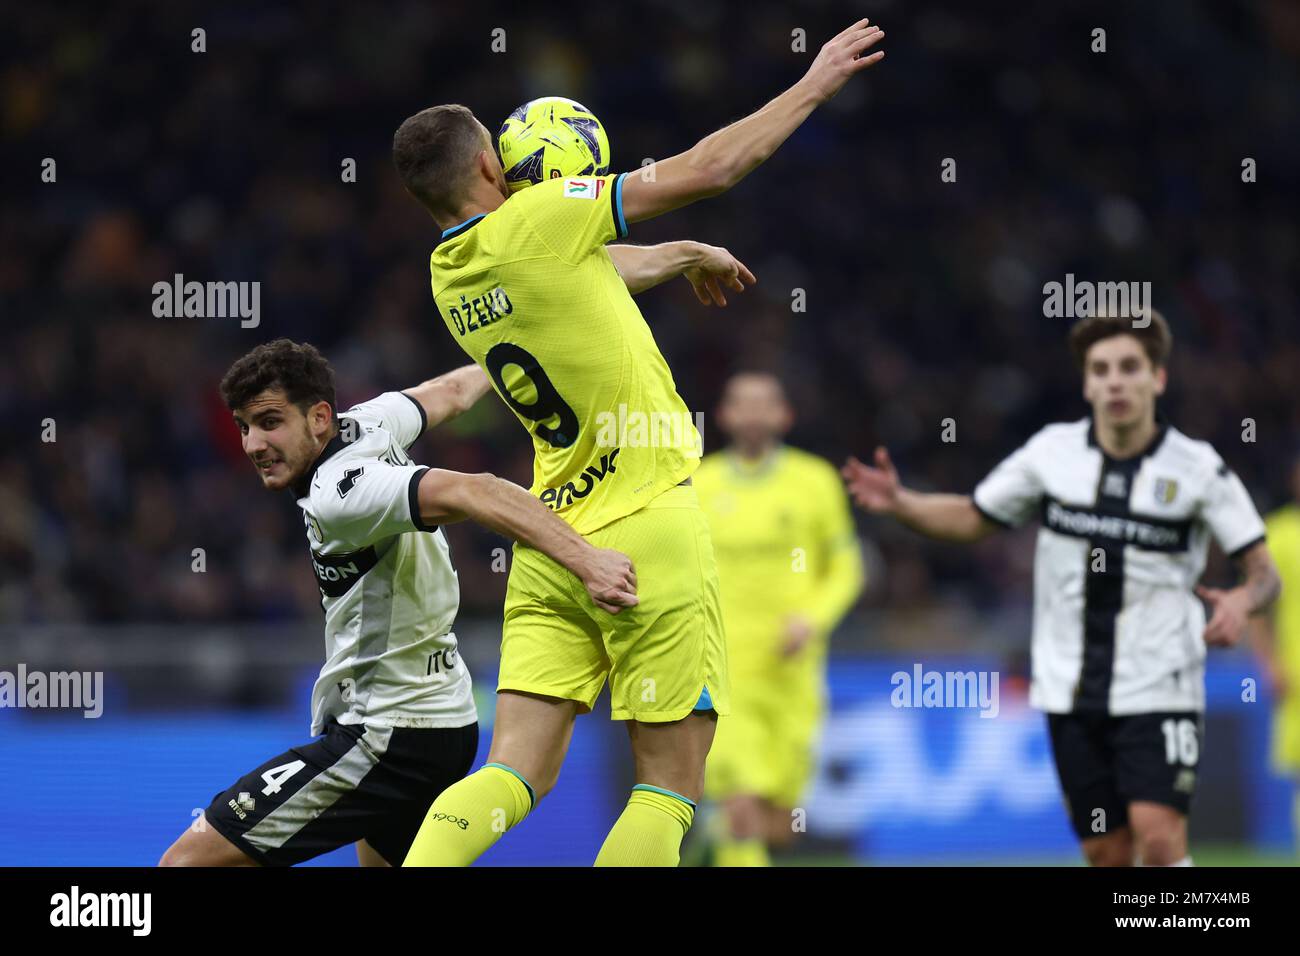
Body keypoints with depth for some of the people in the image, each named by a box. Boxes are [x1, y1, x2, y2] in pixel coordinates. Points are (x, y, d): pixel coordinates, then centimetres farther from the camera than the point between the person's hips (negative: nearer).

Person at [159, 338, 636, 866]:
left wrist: (585, 561, -45)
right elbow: (450, 391, 22)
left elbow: (473, 493, -35)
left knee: (187, 861, -16)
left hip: (386, 739, -11)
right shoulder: (365, 422, 3)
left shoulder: (337, 496, -23)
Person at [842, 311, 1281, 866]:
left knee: (1158, 834, -18)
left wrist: (1244, 601, -27)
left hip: (1159, 689, -3)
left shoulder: (1197, 469, -6)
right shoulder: (1053, 452, 1)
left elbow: (1263, 572, -4)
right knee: (1105, 852, 4)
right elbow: (974, 518, 14)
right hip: (1071, 690, 3)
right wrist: (899, 504, -3)